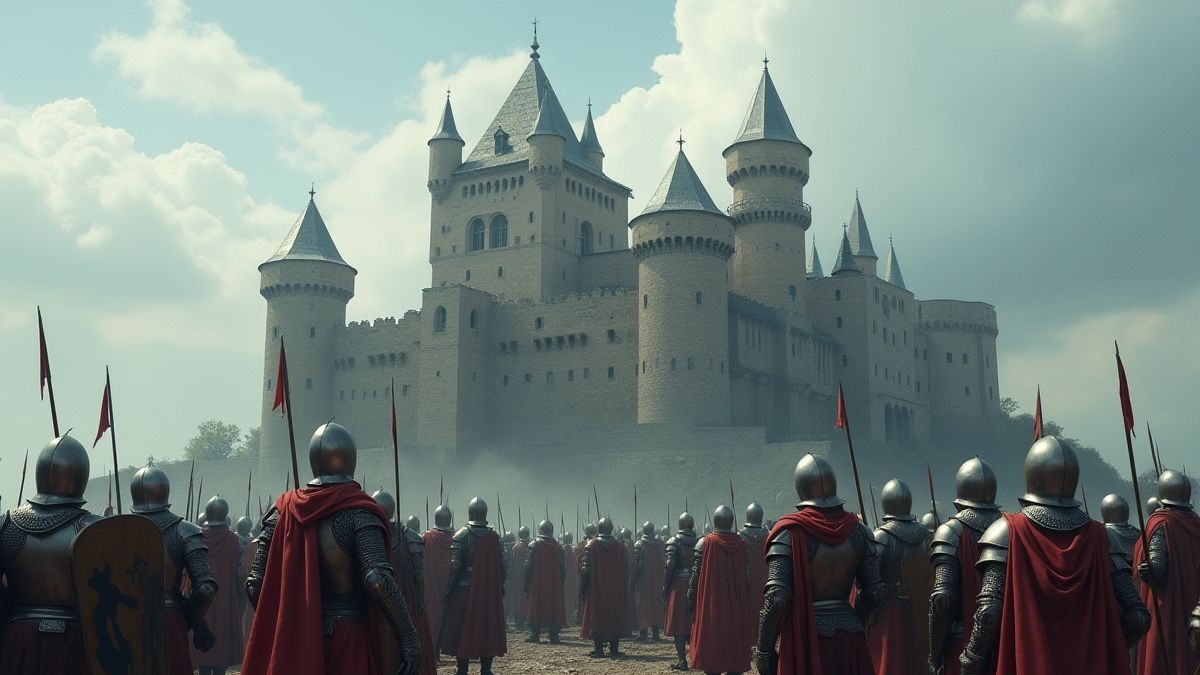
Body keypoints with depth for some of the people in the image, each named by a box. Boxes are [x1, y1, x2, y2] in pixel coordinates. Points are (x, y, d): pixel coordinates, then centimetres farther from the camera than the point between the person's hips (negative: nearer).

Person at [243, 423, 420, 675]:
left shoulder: (284, 508, 2)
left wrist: (276, 627, 16)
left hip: (296, 640, 4)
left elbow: (256, 583, 1)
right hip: (349, 640, -4)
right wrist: (410, 636, -19)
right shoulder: (358, 510, -12)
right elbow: (378, 579, -23)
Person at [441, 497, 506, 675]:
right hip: (490, 593, 2)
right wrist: (500, 588, 13)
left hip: (465, 589, -2)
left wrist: (448, 591, -7)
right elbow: (501, 566, 4)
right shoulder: (494, 537, 2)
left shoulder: (461, 536, -7)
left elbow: (454, 565, -12)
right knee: (488, 629, 9)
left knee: (463, 629, 5)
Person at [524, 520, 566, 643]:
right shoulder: (558, 547, 3)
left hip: (537, 583, -2)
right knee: (554, 609, 5)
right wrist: (561, 582, 13)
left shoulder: (534, 545, -6)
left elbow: (528, 566, -8)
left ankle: (535, 635, 1)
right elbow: (563, 569, 5)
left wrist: (526, 584, -3)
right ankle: (553, 636, 3)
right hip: (555, 585, 2)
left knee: (535, 607, 4)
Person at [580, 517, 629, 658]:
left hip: (596, 589, -2)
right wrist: (624, 585, 12)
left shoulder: (591, 546, -5)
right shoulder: (619, 546, 2)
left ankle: (599, 650, 2)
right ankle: (614, 650, 6)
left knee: (596, 618, 4)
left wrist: (582, 589, -2)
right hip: (615, 591, 2)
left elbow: (585, 569, -7)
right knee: (615, 618, 7)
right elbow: (625, 569, 4)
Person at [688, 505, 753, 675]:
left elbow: (695, 573, -6)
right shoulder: (742, 544, 2)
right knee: (735, 643, 8)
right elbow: (747, 575, 5)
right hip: (737, 606, 2)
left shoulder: (704, 543, -6)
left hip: (710, 603, -2)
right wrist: (744, 601, 13)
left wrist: (691, 600, 1)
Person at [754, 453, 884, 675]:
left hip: (806, 639, -4)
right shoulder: (857, 529, 1)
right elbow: (874, 592, 3)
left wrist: (764, 650, -8)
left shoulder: (790, 531, -12)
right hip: (850, 639, 4)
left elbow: (776, 597, -18)